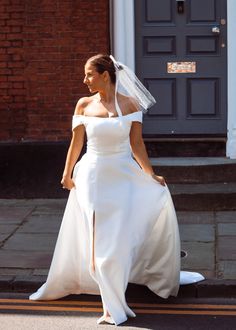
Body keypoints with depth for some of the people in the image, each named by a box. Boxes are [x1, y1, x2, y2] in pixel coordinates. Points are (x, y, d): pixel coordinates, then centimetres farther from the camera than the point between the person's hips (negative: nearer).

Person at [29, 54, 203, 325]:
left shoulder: (130, 105, -5)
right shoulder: (84, 105, -2)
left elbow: (137, 144, -3)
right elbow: (76, 142, 4)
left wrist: (150, 175, -7)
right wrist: (67, 174, 7)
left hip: (124, 175, 0)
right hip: (93, 176, 0)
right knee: (100, 239, 2)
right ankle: (113, 307, 17)